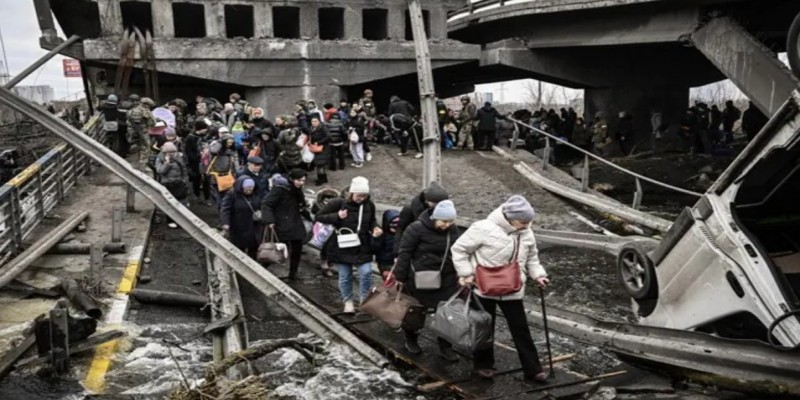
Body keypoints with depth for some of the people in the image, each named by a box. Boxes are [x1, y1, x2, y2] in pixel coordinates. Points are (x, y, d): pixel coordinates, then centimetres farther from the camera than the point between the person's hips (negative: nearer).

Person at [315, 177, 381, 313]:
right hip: (342, 247, -2)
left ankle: (365, 300, 18)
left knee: (366, 273, -6)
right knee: (345, 277, 9)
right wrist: (337, 216, -22)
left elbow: (372, 220, 16)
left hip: (362, 247, 2)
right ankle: (348, 301, 31)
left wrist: (375, 228, -6)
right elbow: (319, 217, -8)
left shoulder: (369, 205, -5)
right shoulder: (338, 203, -14)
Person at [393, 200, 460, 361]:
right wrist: (400, 277, -9)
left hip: (446, 279, 4)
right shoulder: (417, 228, -18)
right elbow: (405, 253, -13)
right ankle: (411, 340, 36)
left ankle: (446, 347, 18)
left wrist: (459, 274, 12)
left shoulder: (453, 229, -1)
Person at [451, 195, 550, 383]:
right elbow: (459, 249, -14)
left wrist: (537, 275, -1)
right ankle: (483, 364, 30)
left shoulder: (526, 234, -2)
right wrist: (466, 274, -16)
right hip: (484, 289, -4)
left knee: (521, 329, 7)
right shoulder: (484, 228, -22)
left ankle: (532, 369, 16)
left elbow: (531, 258, 14)